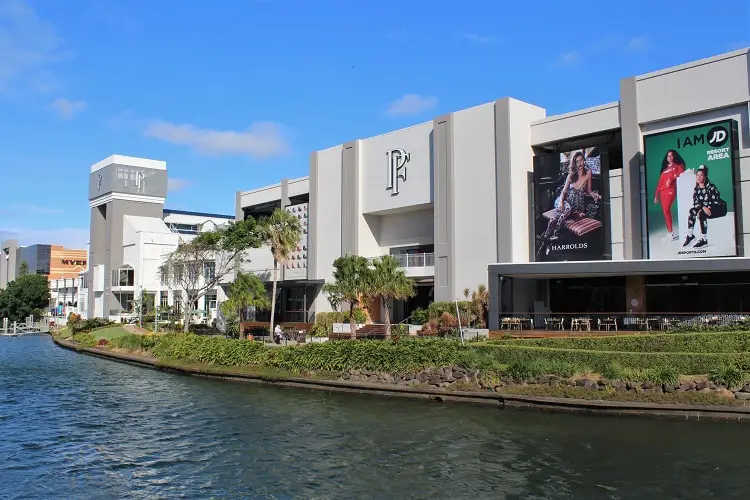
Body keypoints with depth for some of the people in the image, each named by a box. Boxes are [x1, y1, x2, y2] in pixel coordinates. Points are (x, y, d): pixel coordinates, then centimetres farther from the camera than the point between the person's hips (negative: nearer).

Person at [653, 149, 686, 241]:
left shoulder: (678, 165, 13)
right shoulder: (664, 169, 25)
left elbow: (681, 173, -6)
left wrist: (671, 178, -21)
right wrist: (656, 195, 16)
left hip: (671, 190, -6)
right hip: (662, 191, 6)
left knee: (666, 210, -19)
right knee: (665, 211, 0)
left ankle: (671, 232, -17)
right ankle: (671, 233, 3)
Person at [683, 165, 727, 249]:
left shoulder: (711, 186, -13)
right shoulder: (696, 189, 4)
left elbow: (715, 201, -18)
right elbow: (695, 203, -4)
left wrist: (705, 209, -28)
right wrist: (703, 208, -23)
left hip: (719, 208, -6)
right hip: (705, 208, 6)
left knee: (701, 214, -30)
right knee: (692, 211, -15)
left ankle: (704, 240, -28)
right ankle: (690, 235, -13)